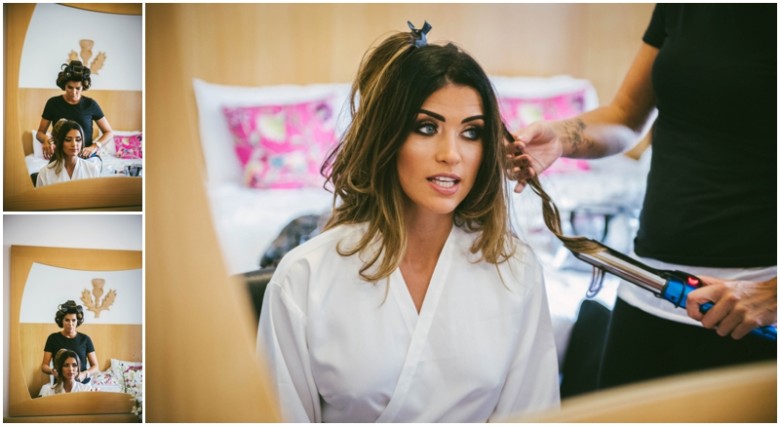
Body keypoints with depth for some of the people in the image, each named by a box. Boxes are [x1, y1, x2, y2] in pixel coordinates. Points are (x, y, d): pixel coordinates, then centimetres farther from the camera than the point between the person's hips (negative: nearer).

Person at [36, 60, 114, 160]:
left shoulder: (91, 104, 0)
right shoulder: (53, 103, 2)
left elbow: (109, 133, 5)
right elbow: (40, 132, 9)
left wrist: (95, 146, -13)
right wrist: (46, 139, -14)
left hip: (86, 157, 0)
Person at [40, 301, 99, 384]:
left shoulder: (85, 339, 3)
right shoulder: (53, 338, 3)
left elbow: (95, 366, 5)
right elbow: (44, 366, 3)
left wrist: (85, 374, -14)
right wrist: (52, 371, -18)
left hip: (83, 384, 0)